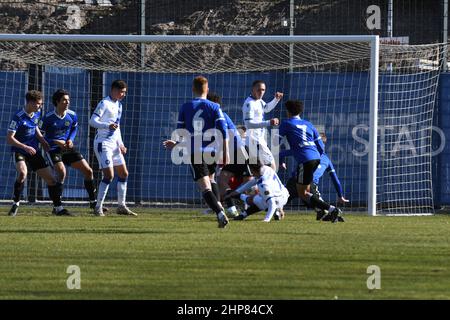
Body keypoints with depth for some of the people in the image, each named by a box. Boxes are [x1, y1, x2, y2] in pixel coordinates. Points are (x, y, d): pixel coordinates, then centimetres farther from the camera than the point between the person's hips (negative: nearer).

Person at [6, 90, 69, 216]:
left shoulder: (36, 114, 5)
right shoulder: (18, 117, -18)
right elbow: (9, 138, -20)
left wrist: (44, 142, 17)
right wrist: (25, 147, -26)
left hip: (34, 152, 7)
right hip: (19, 152, -7)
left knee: (50, 178, 3)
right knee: (22, 173, -33)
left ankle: (58, 207, 15)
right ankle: (15, 203, -15)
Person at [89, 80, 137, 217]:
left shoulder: (118, 105, 16)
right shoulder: (104, 104, -11)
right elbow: (92, 121, -20)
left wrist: (120, 144, 17)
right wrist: (108, 125, -36)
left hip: (114, 144, 9)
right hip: (103, 144, -9)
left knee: (123, 173, 9)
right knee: (109, 175, -15)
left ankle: (121, 206, 18)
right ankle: (98, 208, -9)